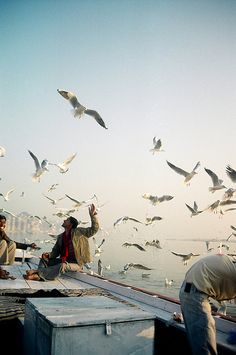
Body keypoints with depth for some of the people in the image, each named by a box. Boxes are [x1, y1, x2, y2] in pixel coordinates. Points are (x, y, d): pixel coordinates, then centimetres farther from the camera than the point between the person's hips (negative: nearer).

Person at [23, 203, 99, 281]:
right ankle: (39, 276, -30)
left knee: (62, 266, -37)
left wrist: (92, 216, -18)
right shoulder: (60, 237, 12)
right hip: (63, 260, 7)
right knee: (44, 259, -4)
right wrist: (49, 255, -7)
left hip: (76, 263, -7)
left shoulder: (78, 232, -4)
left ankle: (38, 272, -34)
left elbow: (94, 229, -8)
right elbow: (55, 252, 15)